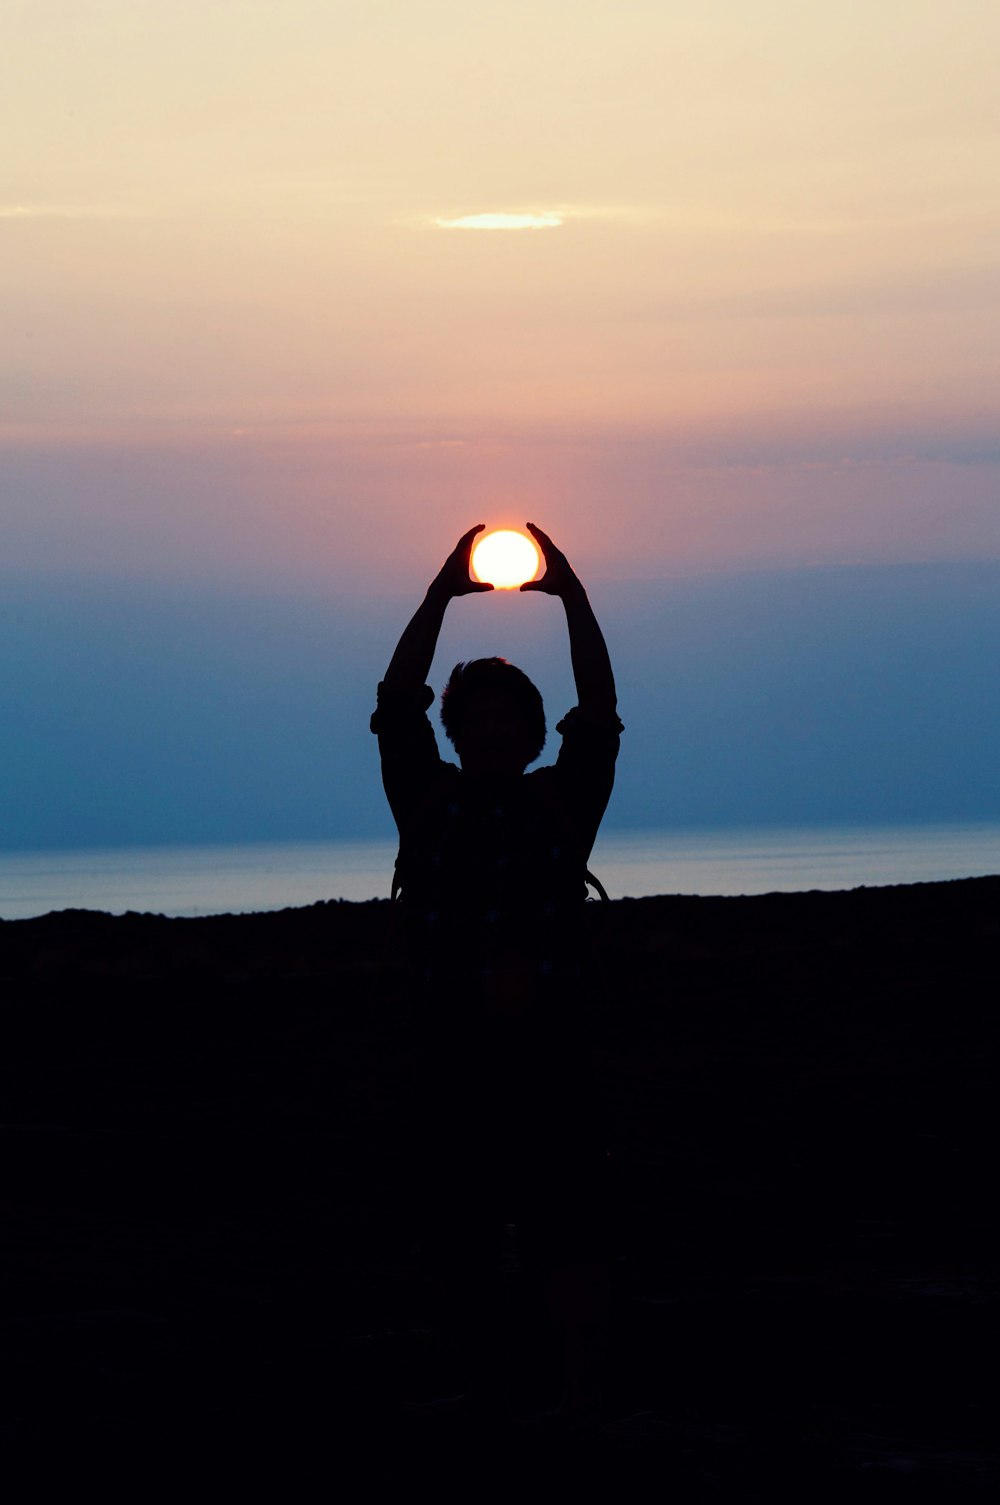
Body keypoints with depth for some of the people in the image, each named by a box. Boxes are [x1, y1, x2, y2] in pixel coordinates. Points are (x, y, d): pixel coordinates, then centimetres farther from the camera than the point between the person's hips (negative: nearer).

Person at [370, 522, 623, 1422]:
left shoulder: (561, 803, 11)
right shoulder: (428, 800, 11)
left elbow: (601, 711, 2)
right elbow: (396, 706, 1)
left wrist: (574, 599, -6)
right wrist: (441, 597, -5)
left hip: (550, 1051, -1)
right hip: (451, 1054, 1)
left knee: (569, 1230, -9)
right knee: (458, 1230, 4)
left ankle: (579, 1379, -10)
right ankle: (483, 1374, 17)